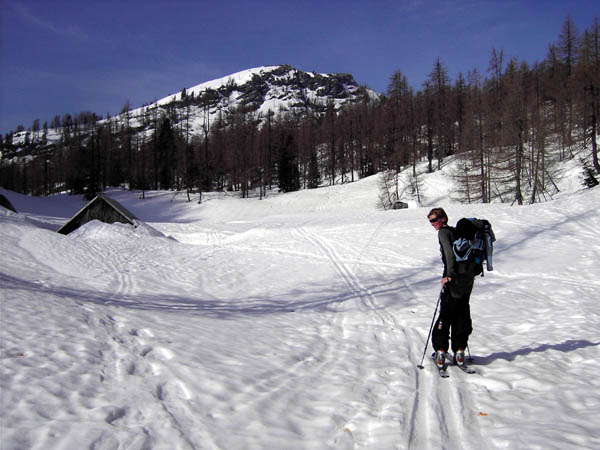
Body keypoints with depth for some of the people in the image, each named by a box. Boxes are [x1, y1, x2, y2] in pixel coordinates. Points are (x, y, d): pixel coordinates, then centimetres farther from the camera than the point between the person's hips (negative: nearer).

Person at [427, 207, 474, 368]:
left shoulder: (443, 232, -7)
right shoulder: (457, 231, 17)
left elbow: (450, 254, -20)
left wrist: (449, 275, -23)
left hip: (454, 279, -8)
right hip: (468, 277, 8)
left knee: (446, 314, -2)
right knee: (462, 315, 12)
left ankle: (441, 350, -1)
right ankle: (459, 351, 15)